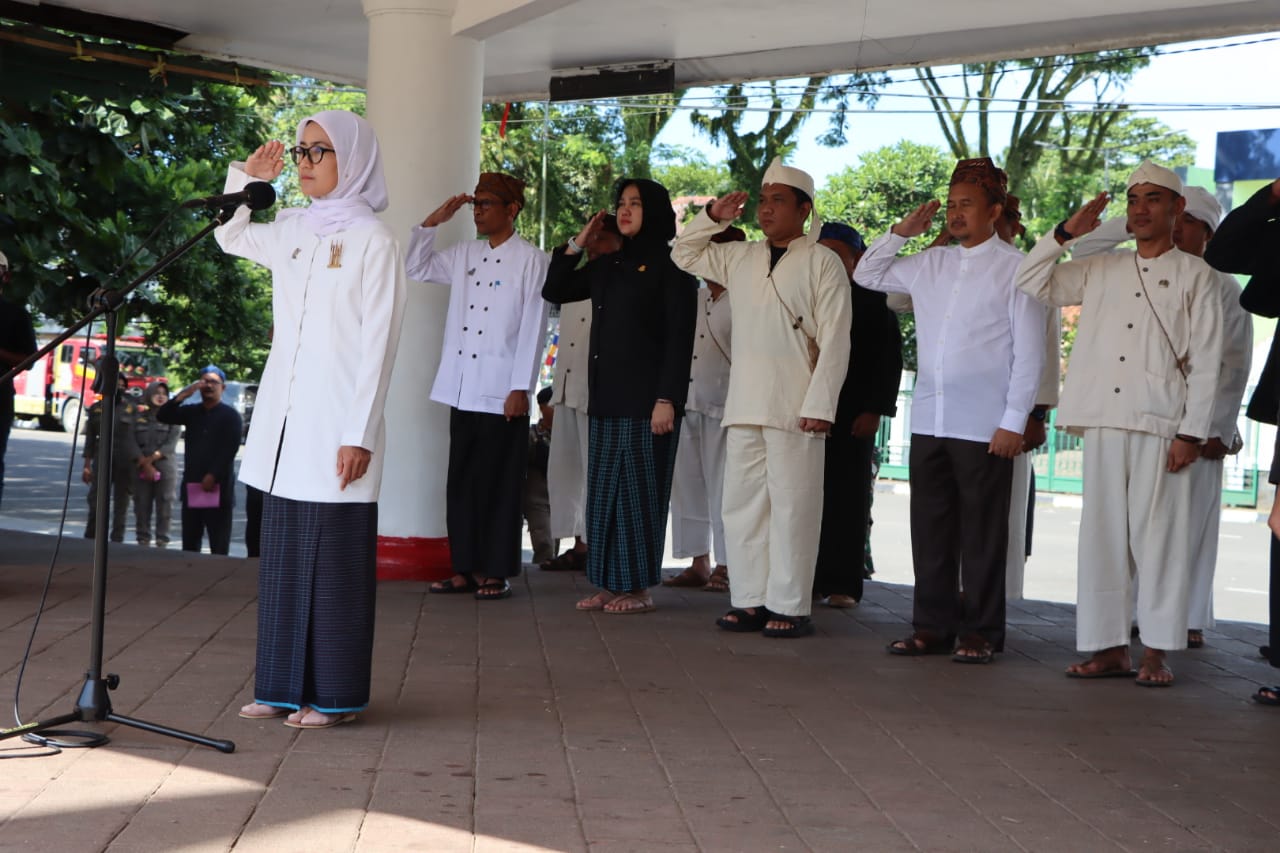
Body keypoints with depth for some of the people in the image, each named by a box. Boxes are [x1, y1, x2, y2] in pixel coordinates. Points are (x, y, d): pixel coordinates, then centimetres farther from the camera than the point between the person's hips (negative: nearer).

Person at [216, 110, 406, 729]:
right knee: (283, 555, 8)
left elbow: (378, 344, -9)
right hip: (284, 422, 6)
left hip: (336, 424, -6)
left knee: (334, 559, -2)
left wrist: (360, 434, -14)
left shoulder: (371, 240, -6)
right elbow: (230, 236, 31)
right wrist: (246, 179, 13)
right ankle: (285, 686, 16)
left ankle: (335, 695, 4)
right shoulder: (291, 231, 12)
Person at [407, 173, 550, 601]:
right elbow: (416, 268, 21)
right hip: (462, 390, 6)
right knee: (461, 482, 8)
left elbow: (533, 328, -8)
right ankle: (466, 568, 15)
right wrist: (433, 221, 8)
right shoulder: (464, 255, 13)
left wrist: (521, 388, -13)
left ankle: (496, 573, 7)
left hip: (502, 393, -6)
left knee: (499, 485, 1)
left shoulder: (531, 260, -4)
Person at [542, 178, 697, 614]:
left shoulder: (670, 266, -3)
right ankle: (610, 585, 13)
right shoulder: (607, 265, 17)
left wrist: (667, 398, -16)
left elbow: (680, 336, -9)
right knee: (603, 491, 7)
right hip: (606, 398, 7)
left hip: (646, 399, -7)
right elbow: (554, 291, 23)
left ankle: (638, 589, 3)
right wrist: (577, 244, 12)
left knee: (639, 491, -3)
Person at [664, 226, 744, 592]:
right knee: (687, 484, 8)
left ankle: (725, 566, 3)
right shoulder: (694, 298, 17)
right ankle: (699, 563, 15)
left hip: (723, 406, -7)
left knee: (721, 488, -4)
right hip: (686, 404, 7)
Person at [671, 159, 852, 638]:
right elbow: (683, 255, 30)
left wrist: (819, 405, -14)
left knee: (791, 507, -4)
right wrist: (712, 217, 13)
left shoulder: (822, 263, -2)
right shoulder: (740, 259, 16)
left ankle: (790, 608, 2)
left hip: (795, 409, -6)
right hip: (744, 405, 6)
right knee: (742, 504, 7)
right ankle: (750, 601, 15)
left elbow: (834, 342, -7)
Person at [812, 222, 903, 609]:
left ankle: (842, 584, 0)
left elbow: (889, 359, -1)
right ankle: (806, 578, 5)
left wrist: (874, 410, -8)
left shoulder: (873, 300, 3)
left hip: (853, 415, -3)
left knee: (847, 497, -2)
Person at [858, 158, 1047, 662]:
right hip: (928, 421, 5)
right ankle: (932, 626, 17)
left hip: (984, 427, -5)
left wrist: (1013, 422, -11)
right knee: (930, 530, 9)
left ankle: (980, 633, 9)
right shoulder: (930, 265, 13)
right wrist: (902, 232, 12)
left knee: (982, 535, 2)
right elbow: (867, 275, 26)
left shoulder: (1016, 269, -3)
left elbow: (1029, 353, -5)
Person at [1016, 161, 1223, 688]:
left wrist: (1191, 432, -8)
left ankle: (1157, 653, 3)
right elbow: (1029, 283, 14)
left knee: (1157, 536, -3)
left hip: (1161, 425, -4)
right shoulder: (1099, 272, 16)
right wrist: (1066, 232, 4)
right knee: (1102, 535, 3)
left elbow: (1206, 362, 0)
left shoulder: (1194, 275, 5)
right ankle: (1111, 648, 8)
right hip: (1104, 422, 4)